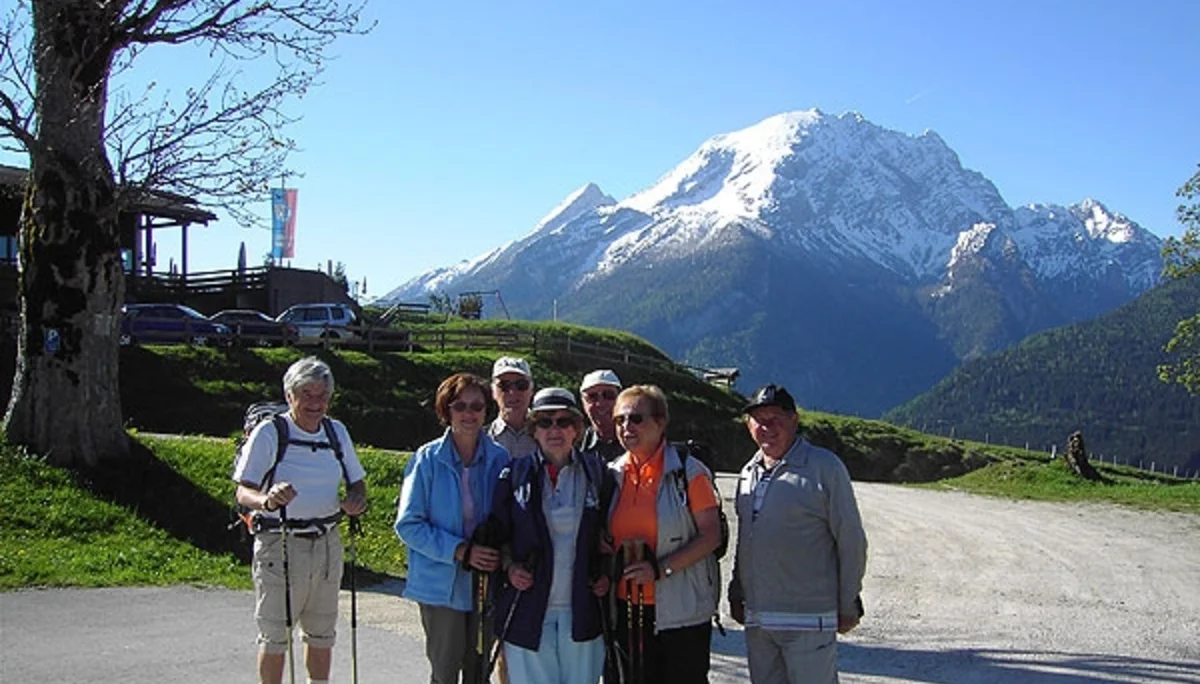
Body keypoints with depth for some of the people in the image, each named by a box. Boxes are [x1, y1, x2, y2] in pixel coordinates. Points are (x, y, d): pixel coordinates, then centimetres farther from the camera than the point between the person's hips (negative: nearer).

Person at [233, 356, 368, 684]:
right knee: (275, 635, 1)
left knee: (322, 632, 15)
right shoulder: (269, 433, -9)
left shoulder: (337, 432, 7)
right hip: (278, 543, -5)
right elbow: (243, 492, -14)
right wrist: (267, 501, -36)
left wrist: (356, 499, -8)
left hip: (326, 543, 5)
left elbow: (357, 481, 16)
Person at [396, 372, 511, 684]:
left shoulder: (499, 458, 0)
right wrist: (459, 550, -19)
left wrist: (507, 559, -9)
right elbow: (408, 524, -10)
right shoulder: (428, 459, -9)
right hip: (442, 584, -3)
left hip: (485, 584, 3)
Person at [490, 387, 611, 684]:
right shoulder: (516, 475, 2)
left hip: (582, 611, 1)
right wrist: (509, 566, -7)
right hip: (529, 612, 0)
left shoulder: (596, 471, 4)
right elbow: (499, 532, 9)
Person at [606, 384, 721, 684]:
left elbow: (711, 536, -10)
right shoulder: (613, 474, 9)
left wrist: (660, 569, -18)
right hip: (627, 608, 5)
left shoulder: (688, 471, -7)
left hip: (681, 610, -5)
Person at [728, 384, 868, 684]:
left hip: (808, 620, -6)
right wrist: (736, 594, 20)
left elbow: (851, 541, -5)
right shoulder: (749, 473, 13)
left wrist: (848, 606, -4)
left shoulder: (824, 467, -7)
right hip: (756, 619, 6)